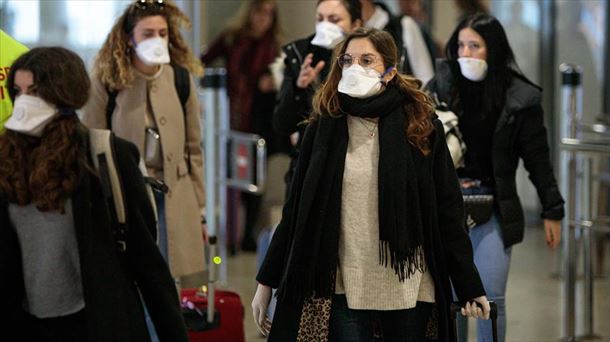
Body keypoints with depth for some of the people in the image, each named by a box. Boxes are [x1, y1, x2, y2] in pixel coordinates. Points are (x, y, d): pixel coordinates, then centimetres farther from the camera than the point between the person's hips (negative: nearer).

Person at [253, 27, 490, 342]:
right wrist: (266, 281, 2)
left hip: (407, 284, 0)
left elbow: (447, 212, 0)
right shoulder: (325, 127, 2)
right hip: (344, 286, 0)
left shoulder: (422, 128, 0)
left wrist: (470, 287, -2)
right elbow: (296, 211, 4)